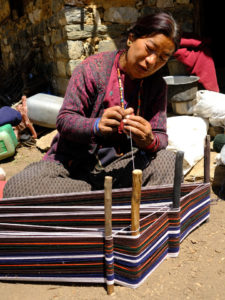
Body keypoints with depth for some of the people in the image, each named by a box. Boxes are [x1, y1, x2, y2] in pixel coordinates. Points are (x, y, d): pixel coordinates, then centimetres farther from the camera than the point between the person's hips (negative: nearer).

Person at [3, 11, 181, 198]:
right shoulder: (94, 68, -8)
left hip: (119, 165, 1)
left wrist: (150, 141, -28)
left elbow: (160, 137, -2)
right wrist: (97, 126, -33)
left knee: (169, 161, -29)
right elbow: (64, 120, -11)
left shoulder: (157, 85, 4)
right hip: (73, 161, 0)